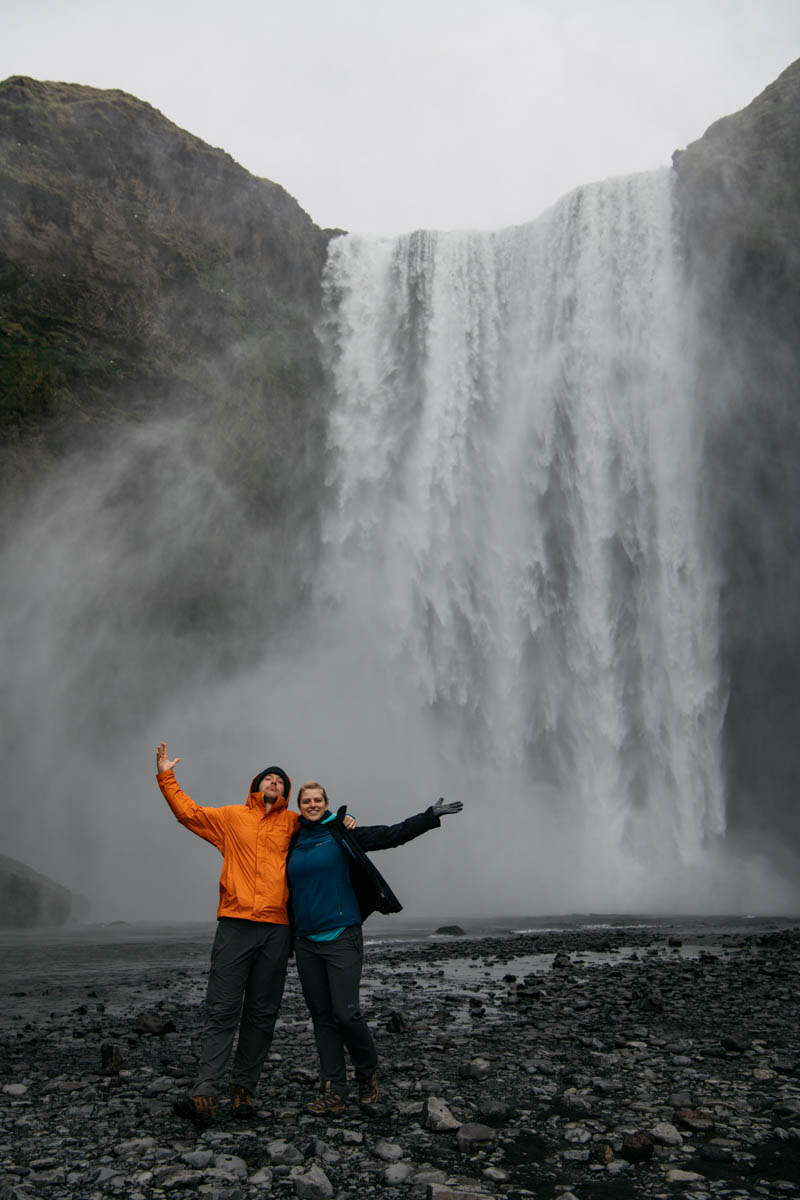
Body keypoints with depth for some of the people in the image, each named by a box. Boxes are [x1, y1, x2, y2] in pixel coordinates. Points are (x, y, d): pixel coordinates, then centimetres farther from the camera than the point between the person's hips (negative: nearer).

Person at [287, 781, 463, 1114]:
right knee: (322, 1016, 6)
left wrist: (431, 816, -11)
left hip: (341, 937, -4)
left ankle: (367, 1072, 17)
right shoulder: (293, 844, 11)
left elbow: (390, 835, -6)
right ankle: (333, 1092, 12)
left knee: (346, 1013, -9)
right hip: (305, 942, 4)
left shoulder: (342, 834, -1)